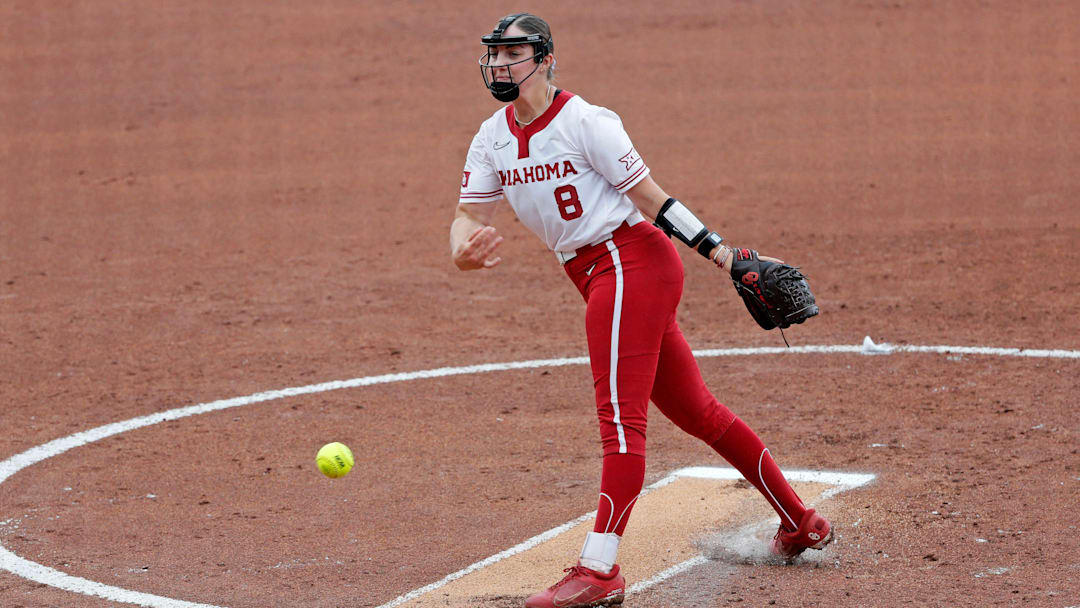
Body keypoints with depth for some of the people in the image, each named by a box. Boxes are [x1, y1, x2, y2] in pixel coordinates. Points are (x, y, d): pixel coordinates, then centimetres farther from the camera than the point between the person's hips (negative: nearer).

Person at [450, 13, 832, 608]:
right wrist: (463, 252, -21)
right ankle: (799, 522, 25)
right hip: (596, 276, 8)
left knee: (620, 414, -15)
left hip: (633, 260, -8)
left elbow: (651, 198, -11)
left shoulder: (585, 122, -12)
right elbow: (468, 215, 2)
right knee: (695, 411, 14)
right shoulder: (493, 138, 9)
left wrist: (720, 251, -15)